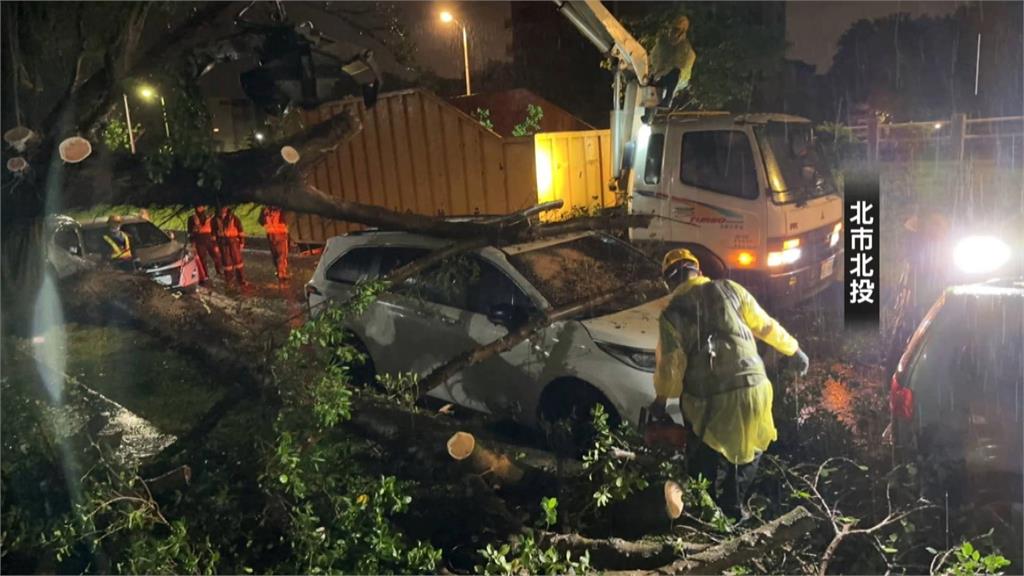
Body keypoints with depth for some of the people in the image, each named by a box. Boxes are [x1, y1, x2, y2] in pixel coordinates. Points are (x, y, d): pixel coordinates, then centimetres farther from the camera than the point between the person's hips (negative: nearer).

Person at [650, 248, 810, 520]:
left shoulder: (671, 312, -1)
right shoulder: (730, 289, 3)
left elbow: (669, 362, -2)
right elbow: (765, 326, 9)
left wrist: (661, 398, 11)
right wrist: (794, 350, 23)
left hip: (707, 399, -1)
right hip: (751, 386, 1)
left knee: (707, 457, 16)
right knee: (748, 451, 21)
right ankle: (732, 507, 26)